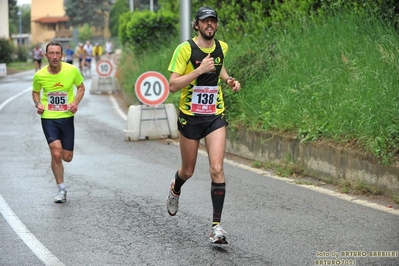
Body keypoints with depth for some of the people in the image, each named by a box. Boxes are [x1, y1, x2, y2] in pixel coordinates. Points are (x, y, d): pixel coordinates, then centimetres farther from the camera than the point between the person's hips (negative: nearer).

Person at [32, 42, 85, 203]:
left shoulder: (72, 70, -9)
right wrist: (38, 104, -8)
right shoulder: (39, 75, -8)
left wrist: (75, 102, -9)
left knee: (67, 158, 3)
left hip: (67, 117, 1)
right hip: (48, 118, -1)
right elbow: (35, 92, 12)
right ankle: (61, 190, 0)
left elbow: (81, 87, 8)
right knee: (56, 153, -17)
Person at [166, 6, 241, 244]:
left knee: (217, 168, -13)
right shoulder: (185, 49, -12)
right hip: (190, 116, -2)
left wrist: (228, 79, 8)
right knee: (188, 171, 13)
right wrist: (200, 70, -25)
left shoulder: (222, 47, 3)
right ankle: (175, 189, 51)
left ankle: (217, 225, -9)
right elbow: (172, 85, -16)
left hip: (215, 116, 2)